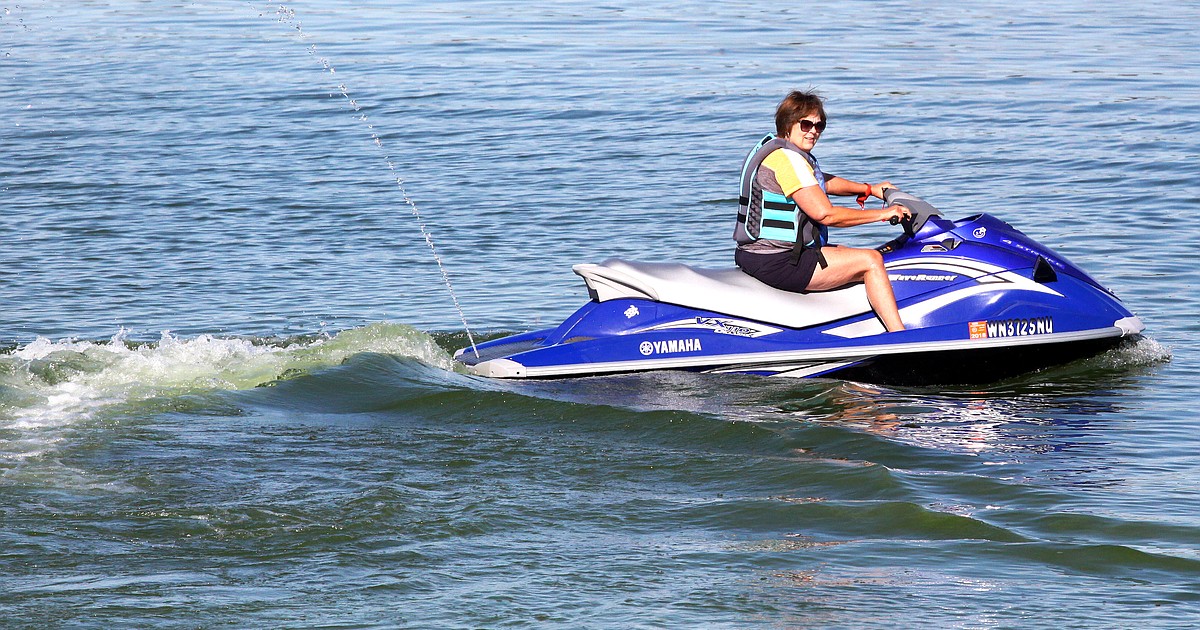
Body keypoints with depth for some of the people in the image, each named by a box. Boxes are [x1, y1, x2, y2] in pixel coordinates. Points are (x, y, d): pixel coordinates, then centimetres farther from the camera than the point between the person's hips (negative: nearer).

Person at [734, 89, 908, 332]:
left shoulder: (774, 147, 15)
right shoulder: (787, 158, -18)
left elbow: (822, 182, 31)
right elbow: (825, 214, -21)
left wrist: (871, 189, 29)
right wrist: (883, 214, -13)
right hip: (777, 262, -11)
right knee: (871, 260, -10)